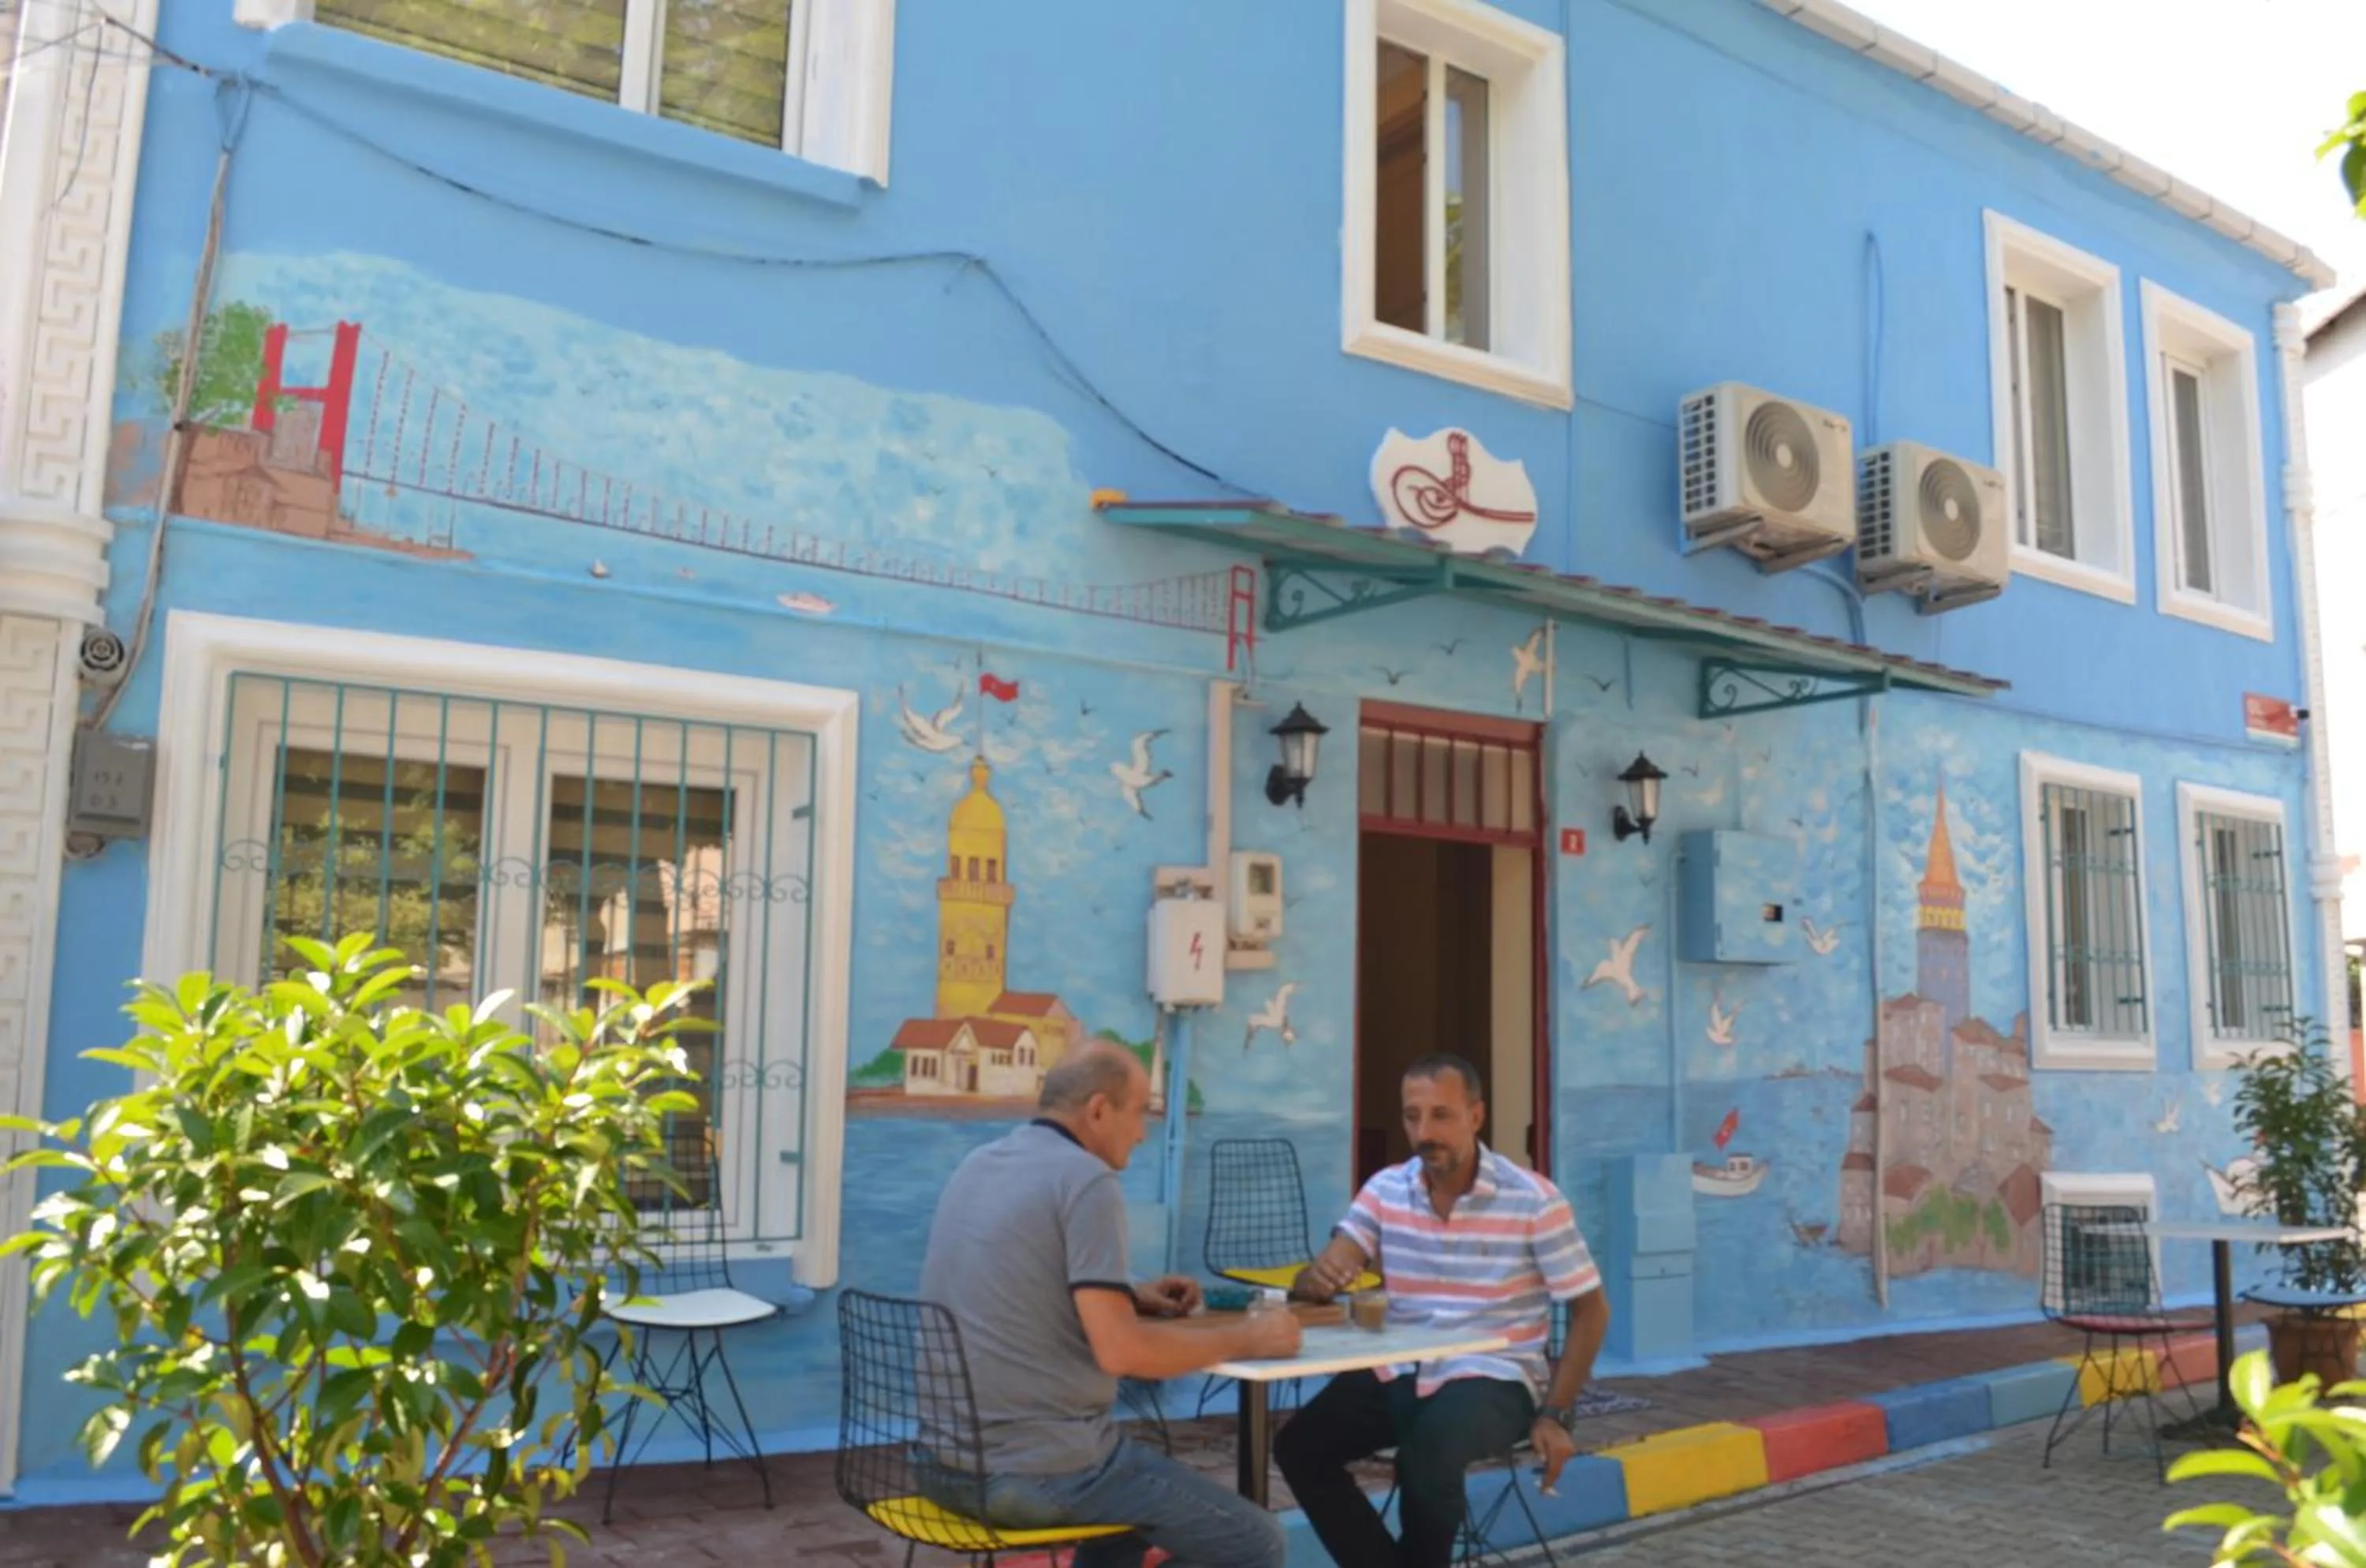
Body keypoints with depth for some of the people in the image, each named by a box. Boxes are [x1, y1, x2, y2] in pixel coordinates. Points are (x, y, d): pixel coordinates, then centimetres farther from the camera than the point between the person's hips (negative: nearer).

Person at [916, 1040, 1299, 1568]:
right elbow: (1120, 1350, -21)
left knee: (1136, 1483, 33)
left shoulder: (977, 1166, 10)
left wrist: (1130, 1298, 15)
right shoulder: (1085, 1179, -15)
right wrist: (1243, 1338, -8)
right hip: (1037, 1468, -9)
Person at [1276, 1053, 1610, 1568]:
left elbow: (1590, 1310, -2)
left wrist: (1553, 1414, -8)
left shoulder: (1533, 1200, -10)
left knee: (1425, 1459, -32)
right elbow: (1321, 1277, -6)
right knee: (1298, 1447, -15)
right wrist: (1316, 1279, -32)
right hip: (1398, 1373, 4)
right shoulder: (1385, 1190, 0)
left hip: (1493, 1378, -4)